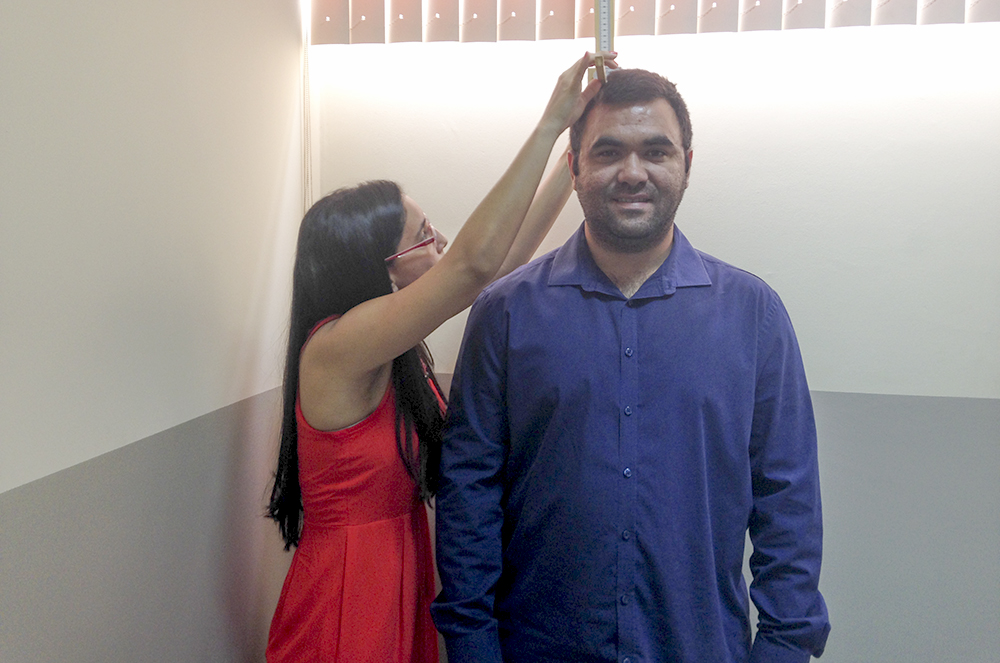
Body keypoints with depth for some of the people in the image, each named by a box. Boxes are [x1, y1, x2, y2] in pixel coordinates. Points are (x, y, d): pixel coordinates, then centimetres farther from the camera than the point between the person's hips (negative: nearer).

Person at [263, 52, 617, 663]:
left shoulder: (384, 335, 0)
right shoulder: (336, 345, -24)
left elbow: (505, 258, 3)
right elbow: (476, 262, -33)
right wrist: (551, 125, -27)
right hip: (350, 595, -8)